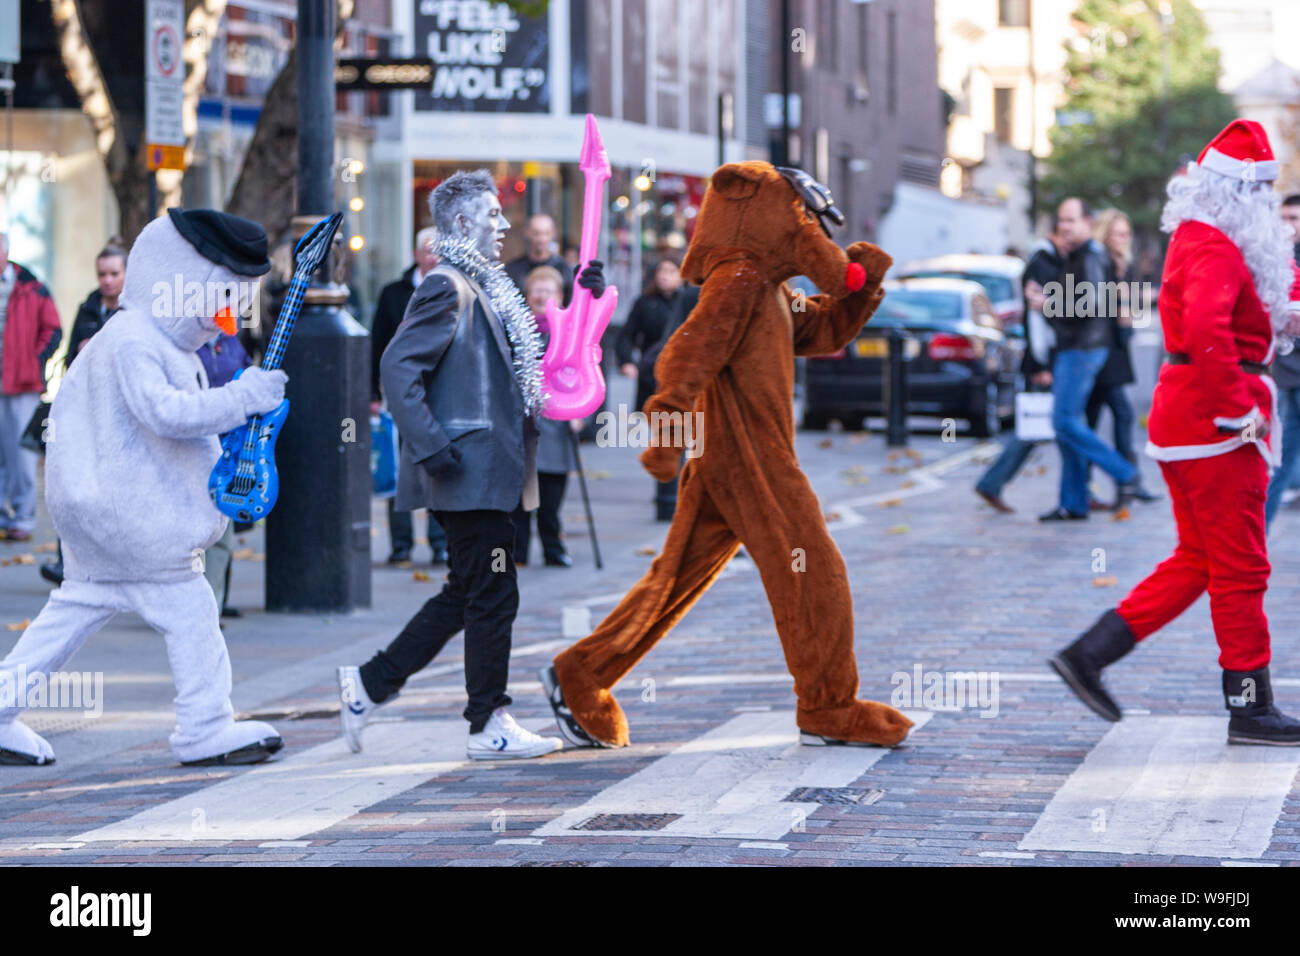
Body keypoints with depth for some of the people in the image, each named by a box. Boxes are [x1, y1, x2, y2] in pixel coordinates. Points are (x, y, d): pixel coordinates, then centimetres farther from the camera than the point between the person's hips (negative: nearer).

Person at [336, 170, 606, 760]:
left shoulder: (487, 290, 19)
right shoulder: (447, 289, -11)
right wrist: (433, 446, -24)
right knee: (492, 596, -5)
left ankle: (369, 684, 20)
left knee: (466, 595, 14)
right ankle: (490, 727, 2)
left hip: (487, 473, 10)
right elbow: (398, 367, -20)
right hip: (469, 473, -10)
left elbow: (536, 354, 28)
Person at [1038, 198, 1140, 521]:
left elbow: (1091, 303, -24)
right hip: (1069, 349, 10)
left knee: (1066, 422, -13)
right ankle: (1073, 504, 11)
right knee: (1066, 424, 9)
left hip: (1082, 350, -10)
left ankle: (1124, 474, -5)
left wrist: (1051, 305, -17)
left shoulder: (1091, 256, -13)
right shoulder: (1074, 256, 18)